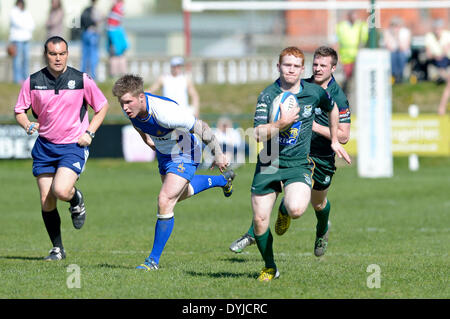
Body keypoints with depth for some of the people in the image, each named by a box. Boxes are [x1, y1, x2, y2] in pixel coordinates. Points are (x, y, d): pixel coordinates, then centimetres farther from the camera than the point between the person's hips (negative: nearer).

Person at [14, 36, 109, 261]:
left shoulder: (81, 80, -5)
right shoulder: (33, 82, -1)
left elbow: (102, 106, 7)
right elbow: (19, 110, 9)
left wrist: (89, 133, -4)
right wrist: (27, 125, -13)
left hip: (74, 145, -3)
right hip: (44, 146, 3)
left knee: (61, 190, -24)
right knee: (46, 201, -1)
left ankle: (76, 200, 14)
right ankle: (57, 249, 16)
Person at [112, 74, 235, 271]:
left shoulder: (164, 112, -40)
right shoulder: (130, 109, -20)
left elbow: (201, 127, -27)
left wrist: (218, 155, -16)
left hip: (185, 155, -8)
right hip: (164, 154, 8)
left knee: (165, 201, -20)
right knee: (180, 194, 30)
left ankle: (154, 259, -9)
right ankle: (222, 180, 57)